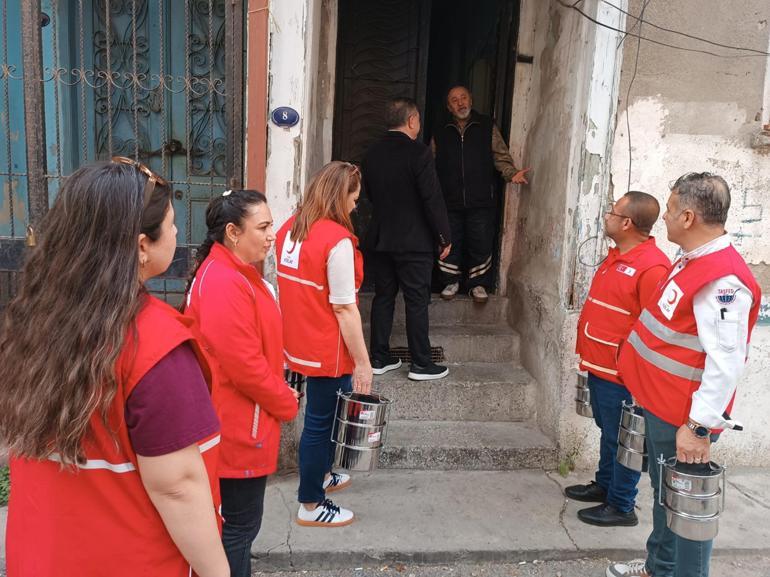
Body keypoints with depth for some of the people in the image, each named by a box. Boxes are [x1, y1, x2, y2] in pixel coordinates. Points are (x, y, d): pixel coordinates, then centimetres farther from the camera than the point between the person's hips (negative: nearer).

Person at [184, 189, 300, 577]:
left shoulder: (238, 274, 9)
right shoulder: (223, 284, -25)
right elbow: (245, 366, -26)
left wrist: (279, 392, 7)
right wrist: (287, 404, -12)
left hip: (240, 424, 10)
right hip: (239, 430, -10)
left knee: (236, 521, 23)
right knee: (240, 525, 5)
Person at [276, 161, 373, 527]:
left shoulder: (290, 229, 3)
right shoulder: (338, 240, -21)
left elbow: (287, 287, 10)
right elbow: (344, 308, -21)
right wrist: (363, 362, -14)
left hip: (299, 342, 8)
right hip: (328, 351, -8)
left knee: (324, 412, 26)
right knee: (322, 421, 7)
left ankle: (321, 475, 45)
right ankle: (310, 506, 23)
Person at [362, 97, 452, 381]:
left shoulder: (372, 154, 4)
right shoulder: (419, 153, -15)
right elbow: (433, 199, -15)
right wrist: (444, 237, -7)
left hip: (380, 239, 6)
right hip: (414, 241, -6)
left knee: (383, 297, 13)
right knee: (417, 301, 2)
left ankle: (379, 358, 19)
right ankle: (421, 364, 9)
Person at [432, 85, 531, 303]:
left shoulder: (487, 127, 8)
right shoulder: (440, 133, 12)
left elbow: (501, 157, 5)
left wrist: (512, 173, -13)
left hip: (481, 201, -1)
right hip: (449, 201, 2)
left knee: (481, 244, 2)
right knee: (450, 243, 6)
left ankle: (478, 284, 17)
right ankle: (451, 282, 23)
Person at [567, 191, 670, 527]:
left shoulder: (652, 267, -22)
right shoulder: (616, 256, 9)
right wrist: (588, 349, 21)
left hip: (621, 373, -9)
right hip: (599, 366, 9)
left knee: (621, 439, 5)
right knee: (607, 431, 22)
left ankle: (621, 506, 19)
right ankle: (604, 485, 39)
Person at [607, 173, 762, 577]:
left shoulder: (723, 280, -25)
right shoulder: (693, 261, 7)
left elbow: (726, 362, -29)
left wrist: (699, 426, -27)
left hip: (682, 419, -10)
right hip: (660, 406, 10)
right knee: (665, 494, 24)